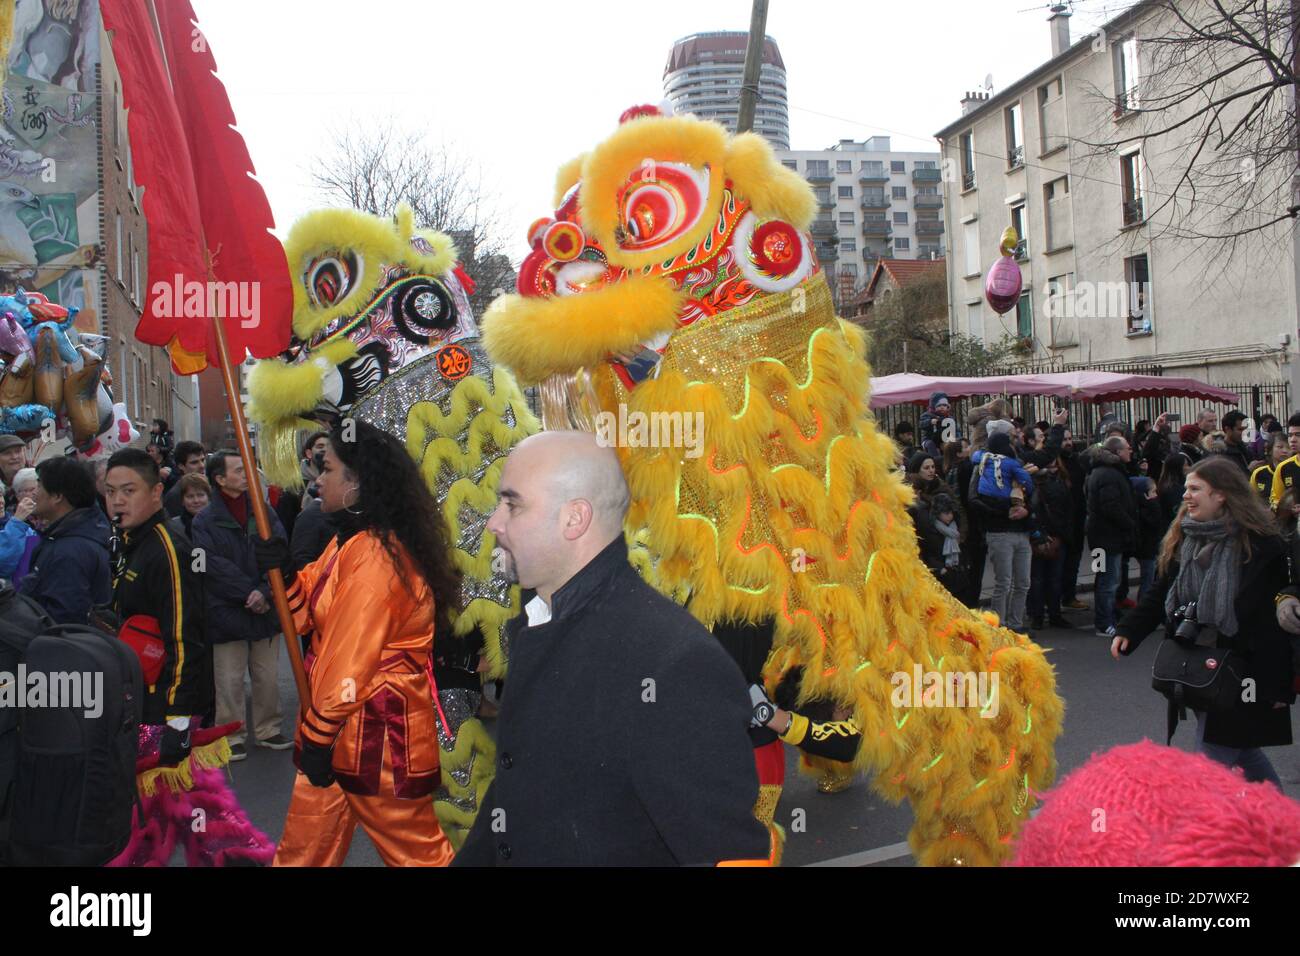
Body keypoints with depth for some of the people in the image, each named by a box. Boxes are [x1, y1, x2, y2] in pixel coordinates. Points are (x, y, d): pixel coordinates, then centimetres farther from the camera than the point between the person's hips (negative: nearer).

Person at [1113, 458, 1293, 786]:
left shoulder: (1262, 545, -12)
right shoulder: (1182, 539, 7)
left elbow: (1278, 618, -11)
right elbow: (1161, 596, 14)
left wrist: (1281, 683, -10)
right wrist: (1128, 631, 2)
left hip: (1239, 672, -7)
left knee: (1213, 759, -6)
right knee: (1241, 750, 20)